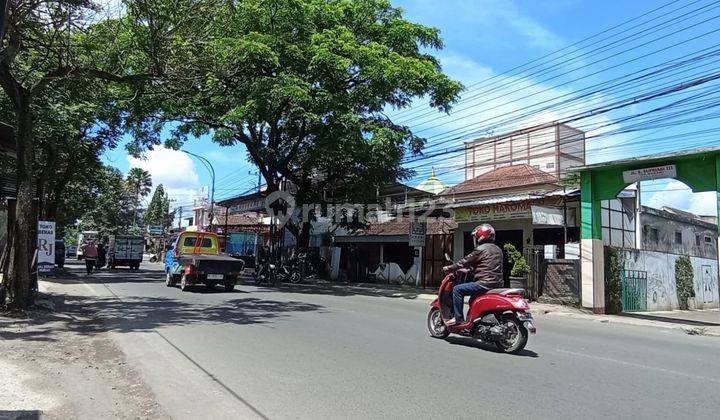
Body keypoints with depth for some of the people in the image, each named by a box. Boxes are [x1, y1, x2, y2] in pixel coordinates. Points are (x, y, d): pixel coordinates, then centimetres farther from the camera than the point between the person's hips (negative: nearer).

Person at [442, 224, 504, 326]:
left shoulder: (481, 249, -9)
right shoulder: (498, 249, 18)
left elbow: (465, 262, -5)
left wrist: (449, 268, 6)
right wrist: (470, 270, 32)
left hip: (485, 283, -10)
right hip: (497, 283, 10)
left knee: (457, 289, -4)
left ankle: (458, 318, -6)